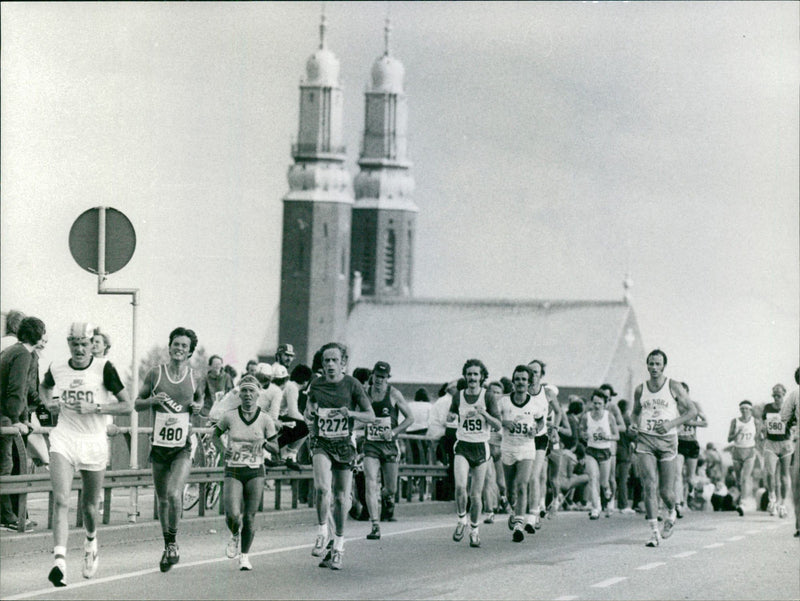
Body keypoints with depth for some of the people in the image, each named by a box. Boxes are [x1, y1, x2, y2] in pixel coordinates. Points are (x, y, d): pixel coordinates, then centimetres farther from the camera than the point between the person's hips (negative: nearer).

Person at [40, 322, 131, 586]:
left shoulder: (104, 368, -5)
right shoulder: (57, 368, 4)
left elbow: (126, 405, -4)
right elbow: (45, 386, 29)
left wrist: (95, 408, -15)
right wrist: (49, 403, 9)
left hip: (94, 443, -1)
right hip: (64, 439, 1)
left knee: (89, 506, 11)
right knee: (61, 500, -18)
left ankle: (91, 542, 45)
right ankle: (59, 561, -27)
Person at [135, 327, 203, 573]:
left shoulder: (194, 377, 1)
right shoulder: (156, 373, -1)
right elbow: (137, 404, 6)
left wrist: (198, 407, -2)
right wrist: (152, 400, -14)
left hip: (183, 446, -1)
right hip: (159, 444, 2)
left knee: (174, 493, -20)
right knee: (162, 499, 11)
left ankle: (173, 542, -2)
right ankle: (168, 547, 28)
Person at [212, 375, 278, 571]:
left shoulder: (265, 419, -2)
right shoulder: (230, 416, -3)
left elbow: (276, 448, 5)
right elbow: (216, 435, 13)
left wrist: (264, 443, -17)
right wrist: (223, 449, -7)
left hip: (255, 472, 1)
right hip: (233, 471, 0)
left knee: (249, 517, -2)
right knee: (233, 515, -16)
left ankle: (244, 555, 17)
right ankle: (234, 536, 19)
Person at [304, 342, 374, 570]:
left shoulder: (352, 385, -5)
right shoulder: (316, 385, 3)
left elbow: (371, 416, -5)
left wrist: (351, 413, -21)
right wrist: (310, 416, 2)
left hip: (344, 444, -1)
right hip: (322, 443, 1)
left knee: (341, 498, 4)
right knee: (322, 488, -24)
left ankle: (338, 547, 19)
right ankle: (322, 532, -2)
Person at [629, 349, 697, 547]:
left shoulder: (673, 387, 0)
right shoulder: (640, 389, 8)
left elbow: (692, 411, 1)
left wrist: (672, 424, -13)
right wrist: (633, 424, 0)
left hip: (667, 441, -1)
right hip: (645, 440, 1)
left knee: (666, 491, 2)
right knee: (649, 486, -13)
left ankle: (672, 514, 37)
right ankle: (654, 533, -12)